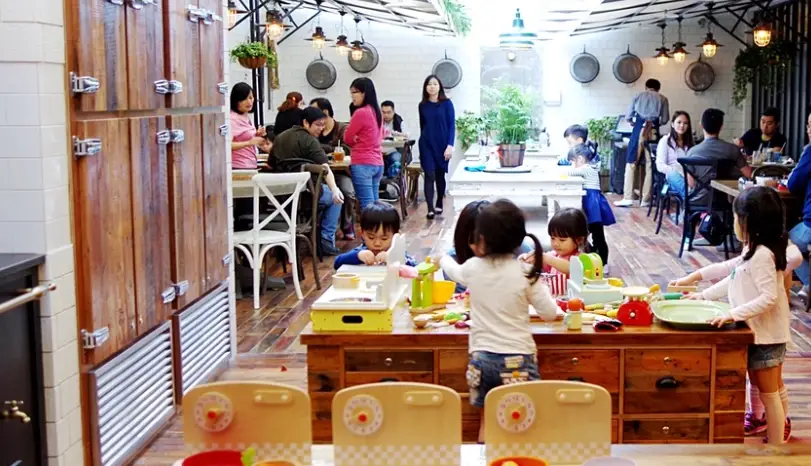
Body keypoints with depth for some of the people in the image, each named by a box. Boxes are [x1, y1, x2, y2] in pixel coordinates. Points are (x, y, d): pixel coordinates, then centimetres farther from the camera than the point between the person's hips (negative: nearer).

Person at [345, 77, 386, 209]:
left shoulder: (360, 112, -14)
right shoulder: (376, 112, 12)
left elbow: (347, 138, -5)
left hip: (363, 164, -9)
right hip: (377, 163, 9)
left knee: (367, 206, -10)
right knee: (374, 204, 10)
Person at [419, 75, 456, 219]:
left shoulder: (446, 103, -3)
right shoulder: (422, 105, 5)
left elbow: (452, 125, -6)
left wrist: (450, 145, -14)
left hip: (442, 144, -1)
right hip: (426, 145, 1)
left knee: (440, 175, 11)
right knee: (429, 175, -9)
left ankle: (439, 204, 29)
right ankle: (430, 209, -14)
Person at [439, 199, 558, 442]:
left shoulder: (473, 268, -1)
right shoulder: (526, 273, -10)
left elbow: (455, 270, 25)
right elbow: (550, 313, -5)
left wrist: (443, 258, 48)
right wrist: (538, 285, 13)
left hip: (482, 358, 3)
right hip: (517, 360, -3)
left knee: (488, 421, 16)